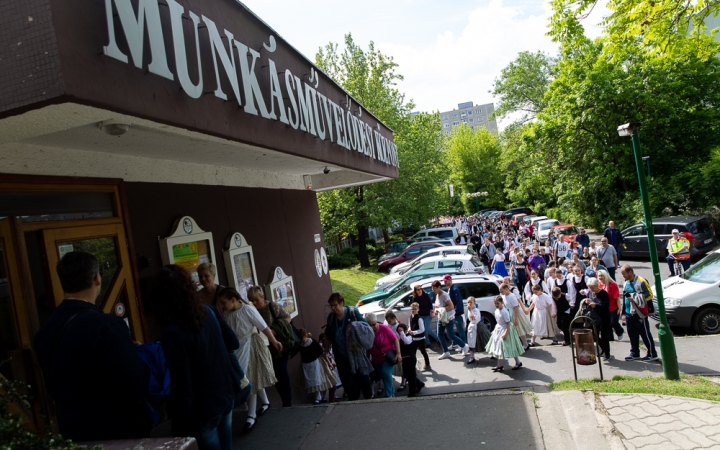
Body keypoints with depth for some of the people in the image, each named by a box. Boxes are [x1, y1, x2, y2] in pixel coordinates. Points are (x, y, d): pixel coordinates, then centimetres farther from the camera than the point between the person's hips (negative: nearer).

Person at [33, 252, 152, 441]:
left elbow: (53, 388, 11)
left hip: (71, 430, 7)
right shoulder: (107, 325, -25)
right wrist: (145, 358, -9)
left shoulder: (44, 331, -1)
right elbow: (135, 384, -26)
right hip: (117, 431, -7)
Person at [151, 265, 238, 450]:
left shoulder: (172, 333, -24)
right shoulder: (208, 311, -5)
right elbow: (234, 343, 9)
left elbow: (183, 389, -22)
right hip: (226, 395, 6)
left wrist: (181, 431, -13)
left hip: (203, 408, -6)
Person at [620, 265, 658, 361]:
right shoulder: (626, 283, 15)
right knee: (632, 334, 12)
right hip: (629, 313, 8)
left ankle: (652, 354, 10)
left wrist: (634, 298, -18)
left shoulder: (641, 282, -11)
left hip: (640, 314, -8)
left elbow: (649, 295, -14)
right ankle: (634, 353, 23)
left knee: (645, 334, 0)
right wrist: (624, 313, 19)